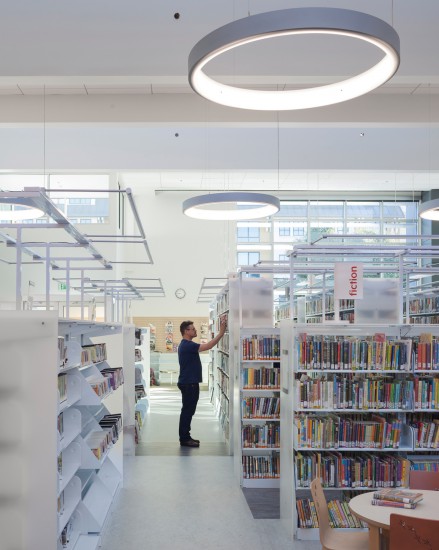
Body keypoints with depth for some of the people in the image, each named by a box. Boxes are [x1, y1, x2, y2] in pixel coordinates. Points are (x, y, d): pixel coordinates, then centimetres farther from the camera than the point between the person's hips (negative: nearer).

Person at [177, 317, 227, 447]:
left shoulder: (186, 345, 15)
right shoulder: (187, 345, -20)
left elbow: (206, 346, 18)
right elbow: (208, 346, -26)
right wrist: (221, 333, -25)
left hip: (190, 383, 11)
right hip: (189, 384, -11)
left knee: (188, 411, 15)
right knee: (187, 411, -4)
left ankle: (186, 437, 21)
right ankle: (184, 439, 3)